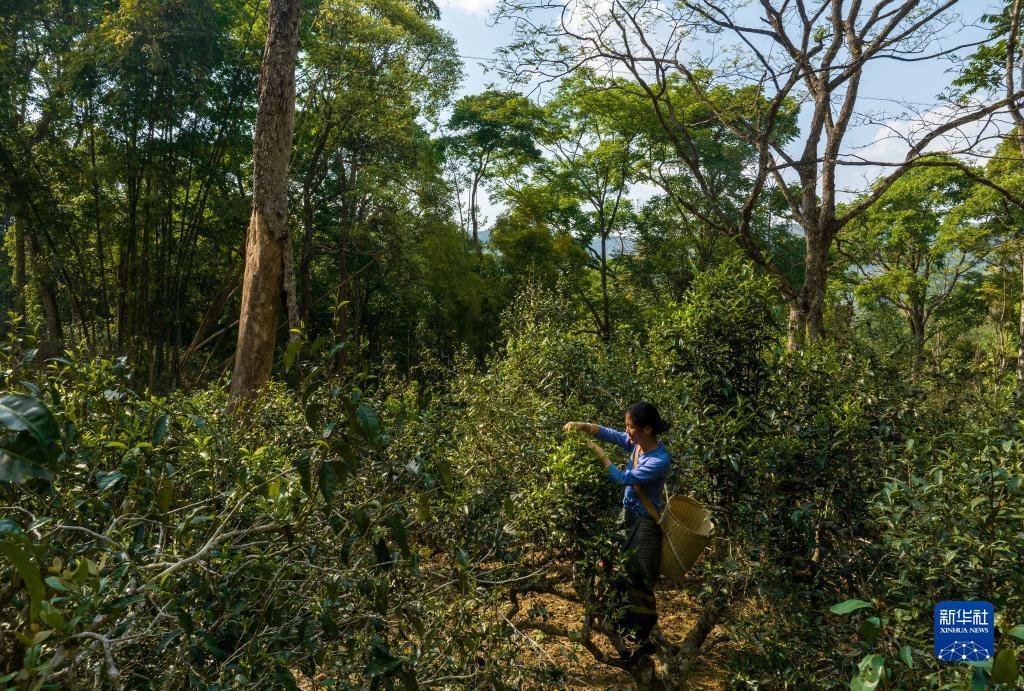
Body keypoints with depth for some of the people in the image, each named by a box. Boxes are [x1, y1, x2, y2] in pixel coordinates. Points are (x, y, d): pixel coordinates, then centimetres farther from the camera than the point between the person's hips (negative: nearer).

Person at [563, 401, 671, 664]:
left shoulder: (660, 461, -30)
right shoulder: (635, 443, -8)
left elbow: (623, 478, -30)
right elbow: (606, 432, -2)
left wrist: (599, 453, -25)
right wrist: (581, 426, -19)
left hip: (646, 523, -8)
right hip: (630, 515, 8)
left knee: (641, 579, 4)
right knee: (626, 569, 23)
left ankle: (644, 640, 20)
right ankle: (633, 618, 46)